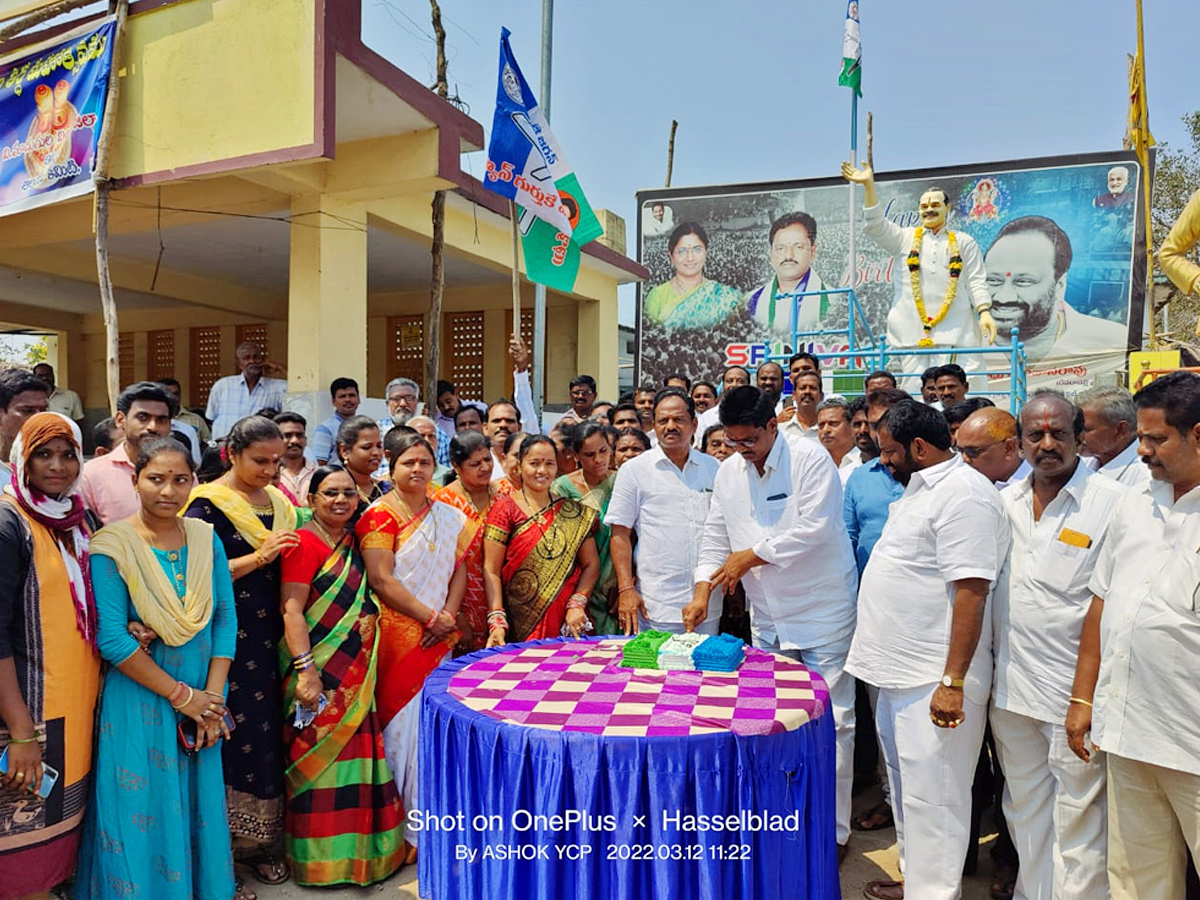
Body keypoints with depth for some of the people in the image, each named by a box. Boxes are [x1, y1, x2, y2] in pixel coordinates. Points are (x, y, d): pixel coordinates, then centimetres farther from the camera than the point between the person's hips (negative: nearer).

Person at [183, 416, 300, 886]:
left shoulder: (278, 502, 12)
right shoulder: (208, 503, -7)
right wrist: (259, 556, -20)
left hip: (270, 637, 6)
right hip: (227, 639, -6)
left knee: (269, 730, 8)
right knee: (236, 731, -2)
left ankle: (258, 839, 23)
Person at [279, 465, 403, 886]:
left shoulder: (352, 541, 10)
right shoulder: (305, 543, -13)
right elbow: (291, 610, -18)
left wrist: (366, 669, 13)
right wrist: (306, 670, -24)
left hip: (356, 672, 7)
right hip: (321, 673, -7)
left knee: (354, 752, 15)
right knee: (321, 756, 2)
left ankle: (356, 848, 30)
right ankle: (321, 858, 19)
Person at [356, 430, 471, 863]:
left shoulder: (449, 516, 10)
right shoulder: (380, 514, -7)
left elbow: (459, 569, 10)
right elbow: (381, 580, -14)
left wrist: (449, 615, -6)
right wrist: (431, 616, -14)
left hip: (439, 637, 5)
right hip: (398, 635, -5)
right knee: (403, 721, 1)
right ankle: (406, 828, 16)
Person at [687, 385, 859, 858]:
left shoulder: (811, 459, -12)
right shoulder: (728, 470, 6)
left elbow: (815, 529, -20)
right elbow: (716, 536, 9)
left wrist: (751, 556, -14)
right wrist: (703, 590, -3)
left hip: (822, 610, -5)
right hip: (767, 617, 5)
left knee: (831, 721, 1)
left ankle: (833, 827, 16)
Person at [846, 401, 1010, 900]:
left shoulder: (963, 494, -18)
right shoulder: (921, 487, 13)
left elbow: (971, 591, -24)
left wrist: (953, 682, -25)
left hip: (932, 681, -10)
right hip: (900, 671, 10)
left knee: (932, 797, 0)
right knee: (906, 785, 22)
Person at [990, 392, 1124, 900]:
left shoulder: (1111, 503, -9)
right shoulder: (1006, 501, 7)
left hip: (1074, 687, -5)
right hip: (1011, 684, 6)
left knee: (1077, 817, 7)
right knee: (1024, 809, 20)